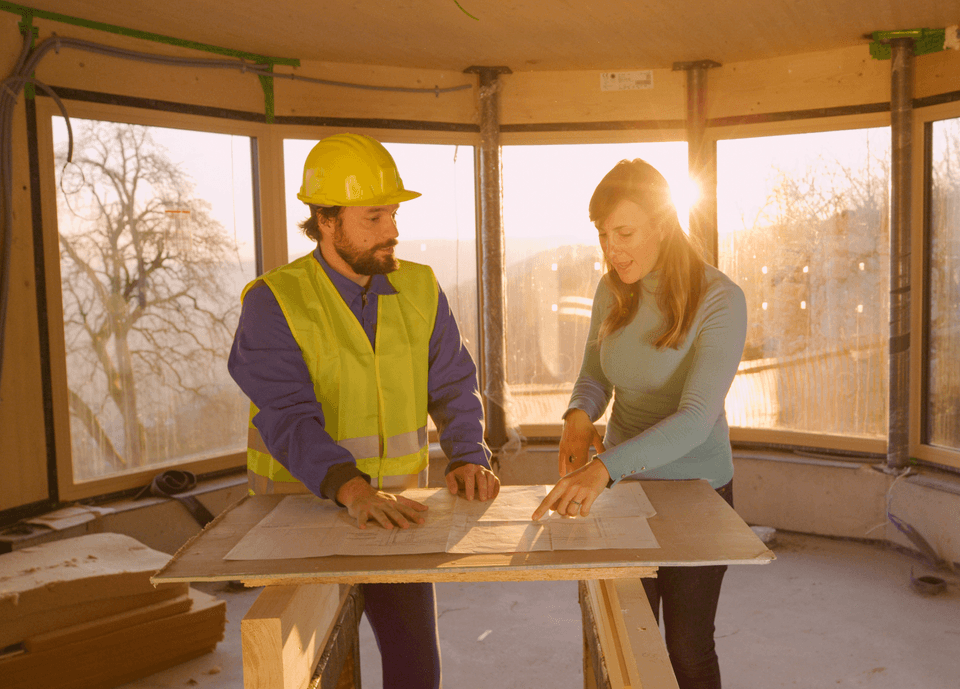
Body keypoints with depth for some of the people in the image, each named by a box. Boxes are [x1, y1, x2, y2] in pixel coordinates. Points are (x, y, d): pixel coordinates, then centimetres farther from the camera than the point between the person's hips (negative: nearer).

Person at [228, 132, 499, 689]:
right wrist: (352, 489, -40)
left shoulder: (420, 290, 1)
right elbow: (288, 417, -25)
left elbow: (454, 387, 0)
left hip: (393, 511, 3)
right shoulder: (275, 303, -14)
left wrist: (469, 457, -19)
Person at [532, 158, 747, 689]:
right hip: (623, 486, 5)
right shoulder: (613, 291, -4)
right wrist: (579, 416, -16)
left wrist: (605, 466, -43)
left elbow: (696, 418, -30)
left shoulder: (719, 300, -21)